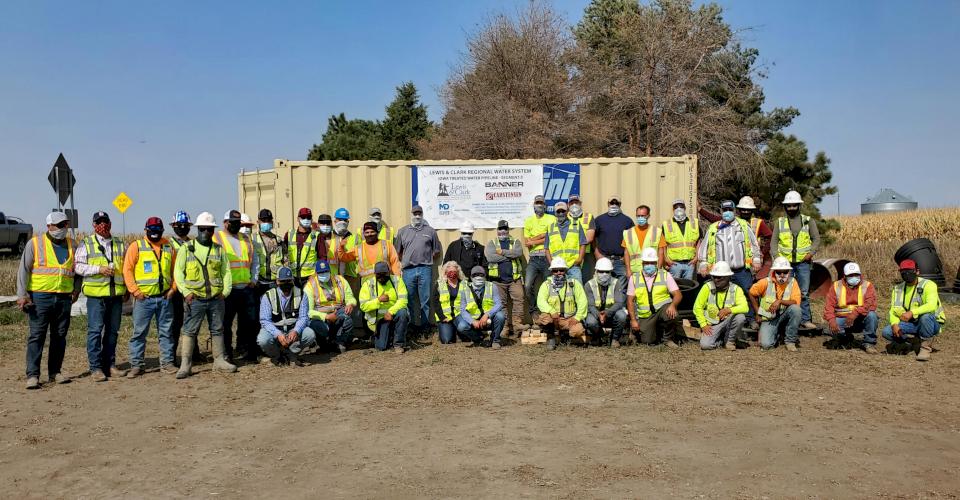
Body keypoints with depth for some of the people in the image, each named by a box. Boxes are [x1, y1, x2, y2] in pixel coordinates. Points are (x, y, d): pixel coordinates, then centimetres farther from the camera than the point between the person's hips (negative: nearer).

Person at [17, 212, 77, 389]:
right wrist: (22, 295, -10)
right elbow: (23, 270, -2)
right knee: (37, 336, -5)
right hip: (40, 297, -4)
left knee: (60, 337, 8)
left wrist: (76, 289, 13)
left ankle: (55, 372, 17)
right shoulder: (35, 243, 0)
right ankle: (32, 375, -2)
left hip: (64, 298, 4)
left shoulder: (72, 245, 11)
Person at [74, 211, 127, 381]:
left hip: (117, 294, 4)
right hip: (96, 294, -4)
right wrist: (99, 269, -16)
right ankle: (95, 368, -1)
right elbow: (78, 266, -4)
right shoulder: (86, 244, 3)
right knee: (95, 330, -5)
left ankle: (110, 365, 17)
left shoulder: (120, 244, 15)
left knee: (112, 330, 8)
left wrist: (128, 289, 11)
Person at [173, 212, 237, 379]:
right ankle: (185, 364, 1)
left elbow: (226, 271, 11)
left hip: (216, 298, 3)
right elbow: (178, 272, 0)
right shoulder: (186, 249, 4)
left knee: (217, 330, 10)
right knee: (189, 331, -2)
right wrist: (186, 292, -10)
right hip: (195, 299, -3)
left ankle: (219, 360, 19)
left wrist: (225, 291, -1)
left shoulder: (219, 249, 11)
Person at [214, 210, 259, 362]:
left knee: (249, 321, 7)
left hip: (247, 288, 5)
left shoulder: (246, 239, 17)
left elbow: (255, 260, 22)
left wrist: (254, 279, 11)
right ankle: (226, 354, 9)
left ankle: (245, 350, 17)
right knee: (225, 323, 0)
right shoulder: (217, 238, 1)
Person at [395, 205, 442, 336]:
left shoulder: (430, 231, 8)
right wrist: (405, 262, 7)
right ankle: (409, 326, 12)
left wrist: (426, 260, 6)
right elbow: (398, 251, 15)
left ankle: (425, 325, 11)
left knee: (425, 300, 3)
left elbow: (437, 250, 13)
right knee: (408, 300, 5)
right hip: (408, 270, 1)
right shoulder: (403, 231, 11)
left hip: (425, 270, -1)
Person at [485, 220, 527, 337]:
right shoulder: (491, 243, 10)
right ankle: (505, 326, 7)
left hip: (514, 279, 0)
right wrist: (510, 256, -6)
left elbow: (518, 252, -10)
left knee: (519, 299, -10)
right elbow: (490, 257, -11)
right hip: (498, 280, 0)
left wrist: (503, 252, -9)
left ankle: (517, 323, -7)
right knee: (501, 303, 2)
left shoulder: (515, 242, 13)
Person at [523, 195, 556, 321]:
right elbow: (526, 243, 8)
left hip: (547, 257, -2)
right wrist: (543, 235, -3)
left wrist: (534, 241, -4)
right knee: (528, 286, -12)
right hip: (533, 258, 2)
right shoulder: (528, 221, 16)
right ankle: (534, 310, 3)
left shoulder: (552, 219, 5)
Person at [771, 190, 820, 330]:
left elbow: (816, 238, 9)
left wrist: (811, 253, -5)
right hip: (785, 262, 0)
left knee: (804, 292, 2)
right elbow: (774, 241, 7)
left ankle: (805, 320, 8)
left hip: (803, 262, 0)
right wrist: (776, 256, -6)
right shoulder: (780, 222, 8)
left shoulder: (808, 221, 7)